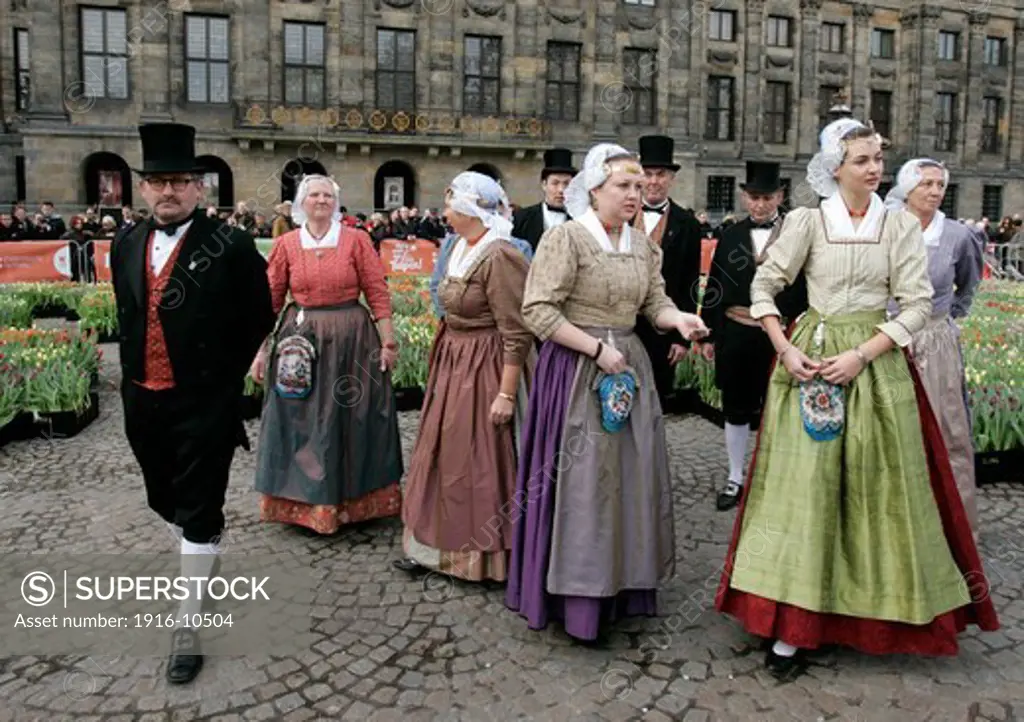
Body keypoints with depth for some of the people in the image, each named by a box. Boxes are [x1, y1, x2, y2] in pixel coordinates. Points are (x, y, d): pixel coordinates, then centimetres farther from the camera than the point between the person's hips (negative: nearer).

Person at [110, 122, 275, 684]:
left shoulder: (231, 247, -10)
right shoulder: (125, 245, 7)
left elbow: (258, 320, -2)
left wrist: (223, 376, 1)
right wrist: (132, 374, 15)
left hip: (204, 404, -6)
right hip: (142, 401, 6)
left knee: (200, 510, 1)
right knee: (165, 500, 20)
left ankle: (189, 625, 13)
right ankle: (200, 564, 47)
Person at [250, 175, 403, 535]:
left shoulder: (357, 240, -2)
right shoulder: (285, 244, 2)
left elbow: (378, 294, -2)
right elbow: (270, 300, 4)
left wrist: (388, 341, -6)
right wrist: (260, 348, 2)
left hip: (352, 340, -1)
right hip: (301, 341, 1)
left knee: (351, 420, 9)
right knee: (302, 423, 9)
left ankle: (354, 500, 25)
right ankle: (304, 501, 25)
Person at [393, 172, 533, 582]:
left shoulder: (499, 258, -20)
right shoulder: (461, 248, 8)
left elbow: (517, 334, -21)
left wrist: (506, 394, -22)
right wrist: (441, 359, 18)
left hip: (482, 369, -9)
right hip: (451, 363, 9)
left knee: (477, 461, 3)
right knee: (442, 454, 15)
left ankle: (484, 555, 21)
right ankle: (438, 545, 30)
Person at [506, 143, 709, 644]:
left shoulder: (643, 244, 9)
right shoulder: (566, 237, -11)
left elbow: (655, 302, 9)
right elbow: (538, 310, -15)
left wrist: (678, 319, -13)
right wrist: (597, 348, -18)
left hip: (629, 366, 7)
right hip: (576, 367, -7)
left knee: (630, 475, 12)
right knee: (580, 481, -1)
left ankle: (622, 585, 28)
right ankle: (577, 598, 13)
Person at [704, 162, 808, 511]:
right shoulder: (731, 236, 7)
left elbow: (805, 289, -7)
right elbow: (715, 287, 8)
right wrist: (711, 331, 6)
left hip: (778, 335, -3)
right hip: (736, 334, 3)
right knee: (736, 409, 12)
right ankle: (735, 478, 26)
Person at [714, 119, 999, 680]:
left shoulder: (902, 226, 4)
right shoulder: (807, 221, -1)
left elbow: (917, 304, -1)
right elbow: (764, 285, 1)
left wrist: (862, 354, -12)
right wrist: (785, 350, -9)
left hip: (877, 363, 2)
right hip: (811, 359, -2)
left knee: (877, 488, 8)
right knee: (803, 486, -2)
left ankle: (878, 611, 26)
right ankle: (791, 626, 4)